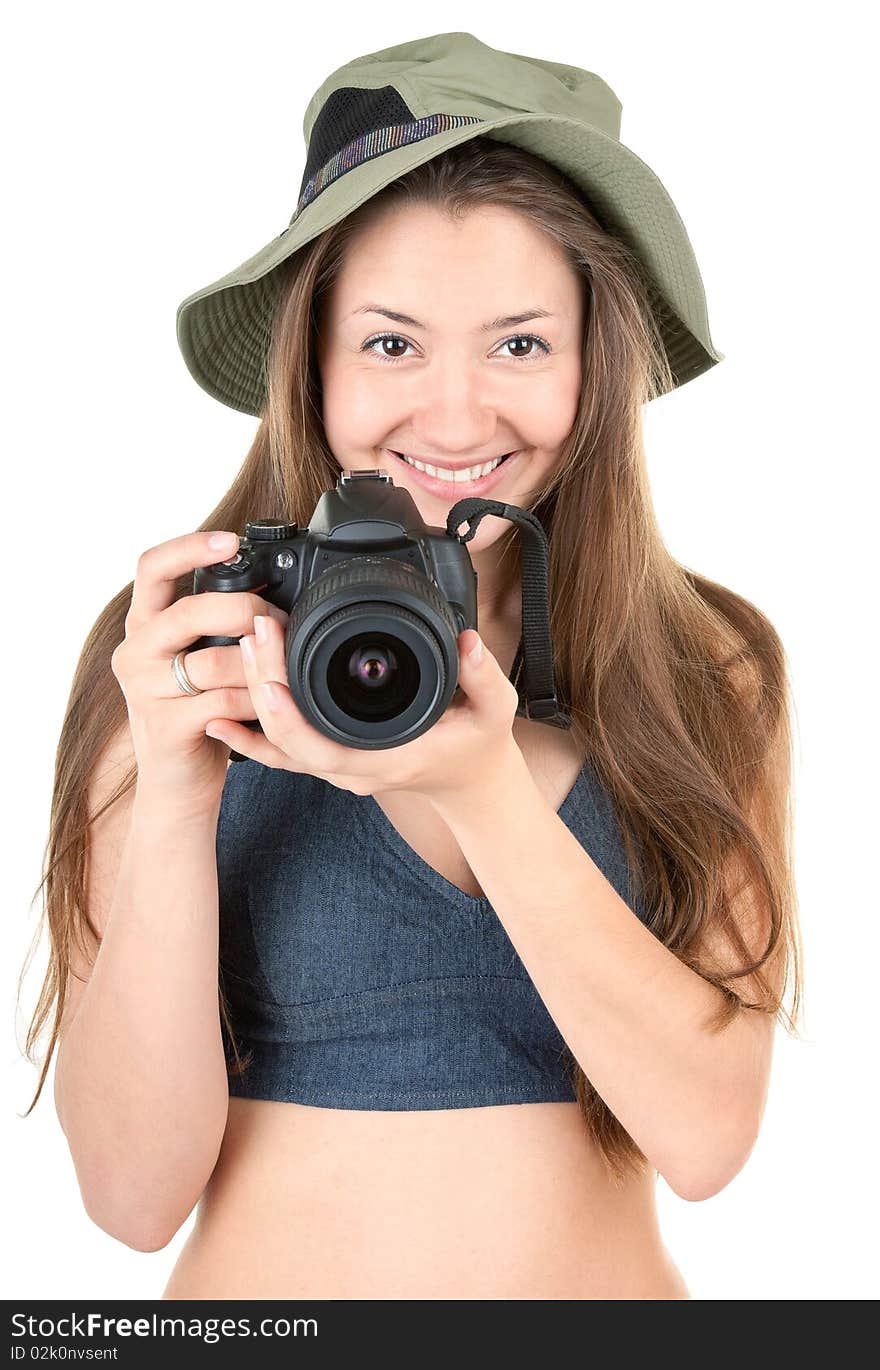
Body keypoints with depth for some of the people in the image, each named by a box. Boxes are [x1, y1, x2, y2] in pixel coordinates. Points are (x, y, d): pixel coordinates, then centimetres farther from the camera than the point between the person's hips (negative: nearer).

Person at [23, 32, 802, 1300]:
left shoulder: (714, 671, -9)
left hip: (608, 1282, 1)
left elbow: (706, 1134, -17)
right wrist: (171, 802, -27)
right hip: (263, 1283, -1)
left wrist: (487, 790, -27)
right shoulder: (184, 656, -13)